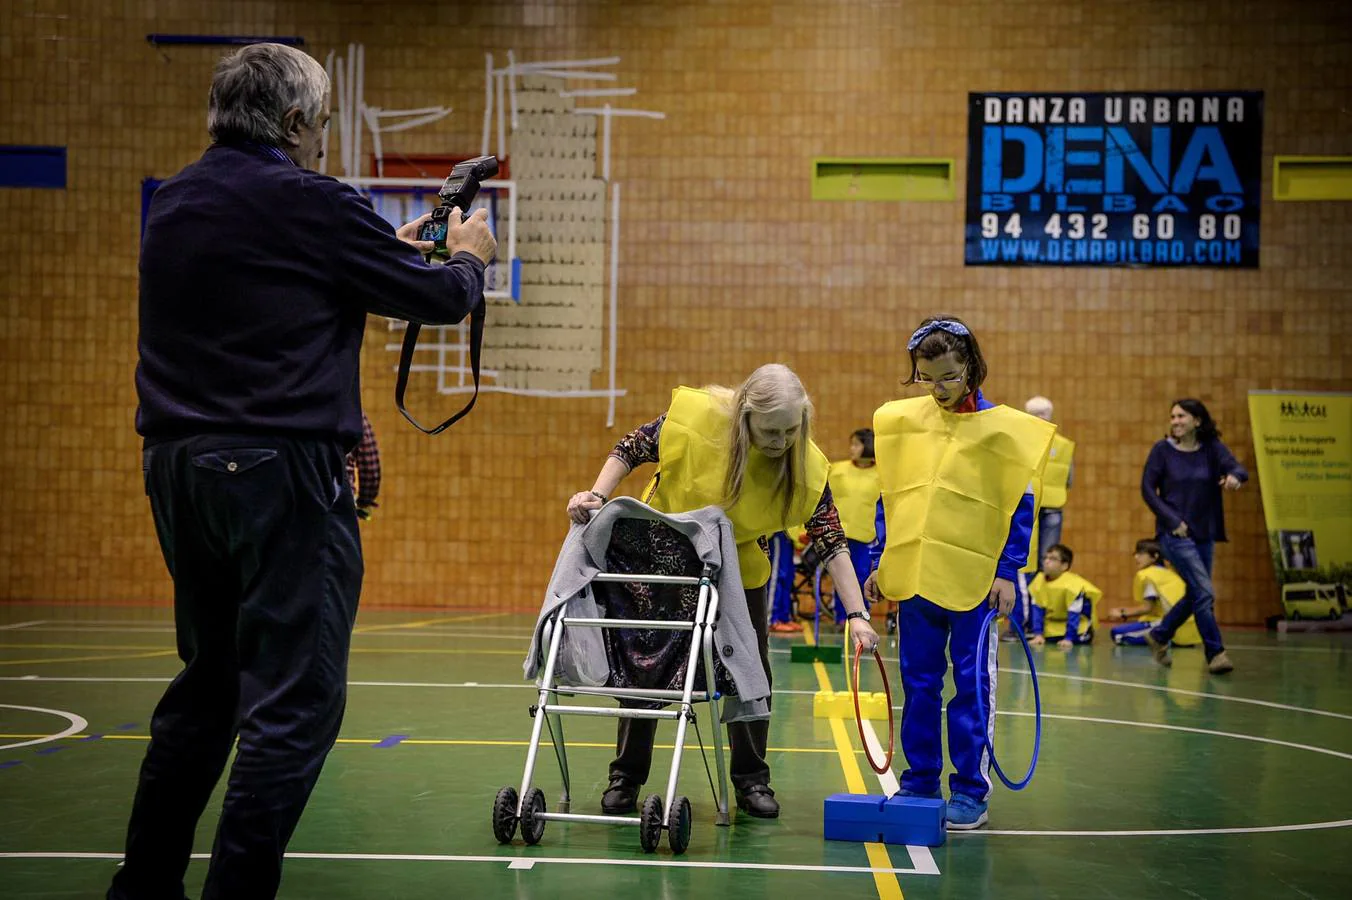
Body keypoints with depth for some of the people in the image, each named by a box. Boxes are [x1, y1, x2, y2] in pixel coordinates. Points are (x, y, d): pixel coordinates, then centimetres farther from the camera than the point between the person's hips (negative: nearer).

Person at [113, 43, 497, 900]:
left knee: (209, 682, 20)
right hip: (282, 474, -8)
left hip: (179, 468, 9)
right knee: (295, 699, -2)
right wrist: (468, 258, 17)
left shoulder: (173, 204, 12)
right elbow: (440, 300, -3)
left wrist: (385, 251, 25)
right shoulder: (310, 204, -10)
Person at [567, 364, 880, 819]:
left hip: (739, 570, 1)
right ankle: (626, 777, 20)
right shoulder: (696, 415, -29)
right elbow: (630, 448, -15)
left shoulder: (806, 467, -24)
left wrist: (857, 614, -28)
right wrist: (597, 496, -27)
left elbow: (832, 540, -22)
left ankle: (751, 780, 22)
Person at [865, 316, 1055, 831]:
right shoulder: (901, 422, 7)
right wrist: (881, 562, 10)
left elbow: (1020, 506, -1)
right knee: (918, 685, 10)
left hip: (974, 581, -4)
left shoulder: (1003, 428, -3)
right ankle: (919, 783, 21)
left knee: (972, 687, 2)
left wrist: (1007, 572, -7)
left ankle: (970, 792, 11)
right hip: (912, 575, 4)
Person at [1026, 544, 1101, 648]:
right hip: (1053, 622, 4)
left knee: (1081, 639, -27)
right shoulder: (1039, 580, -16)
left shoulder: (1073, 584, -31)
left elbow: (1073, 615, -30)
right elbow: (1037, 609, -14)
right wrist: (1038, 634, -20)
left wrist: (1068, 639, -33)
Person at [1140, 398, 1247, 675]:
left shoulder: (1212, 447, 2)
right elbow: (1148, 489, -4)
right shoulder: (1163, 449, -4)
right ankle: (1215, 653, -4)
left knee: (1195, 595, 12)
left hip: (1204, 534, 4)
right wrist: (1172, 520, -12)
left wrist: (1234, 476, -38)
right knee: (1205, 592, -13)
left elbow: (1237, 468, -13)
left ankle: (1159, 636, 33)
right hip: (1174, 532, -4)